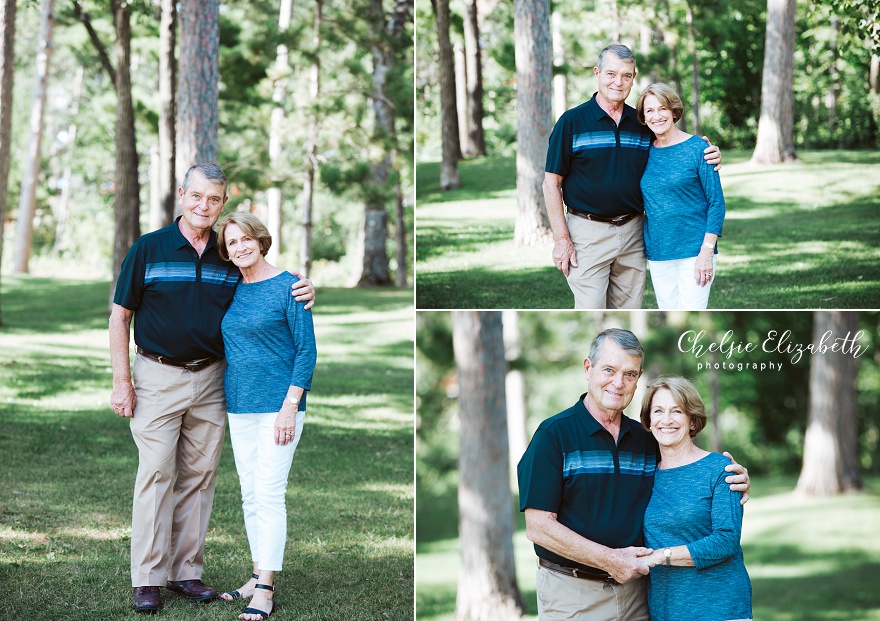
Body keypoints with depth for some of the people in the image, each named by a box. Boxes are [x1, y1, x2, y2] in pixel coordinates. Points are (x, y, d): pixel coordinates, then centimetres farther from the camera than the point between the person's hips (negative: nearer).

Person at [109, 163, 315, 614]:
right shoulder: (148, 249, -3)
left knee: (199, 476, 6)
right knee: (156, 474, -6)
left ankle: (186, 571, 15)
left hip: (211, 379, 3)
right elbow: (120, 317, 0)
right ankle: (147, 578, -1)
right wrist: (121, 382, -6)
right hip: (158, 378, -3)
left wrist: (300, 295, -7)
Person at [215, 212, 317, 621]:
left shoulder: (287, 287, -8)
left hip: (278, 404, -7)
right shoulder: (232, 291, 10)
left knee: (269, 493, -8)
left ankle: (266, 588, -7)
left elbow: (306, 349, -9)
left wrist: (290, 406, -15)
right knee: (250, 495, 10)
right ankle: (258, 575, 19)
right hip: (240, 406, 7)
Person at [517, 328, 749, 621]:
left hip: (634, 587, 5)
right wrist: (610, 559, -19)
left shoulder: (646, 440, 10)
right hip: (572, 593, -5)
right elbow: (538, 527, -14)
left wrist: (731, 483, 0)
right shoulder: (554, 434, -8)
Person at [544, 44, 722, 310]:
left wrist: (706, 158, -3)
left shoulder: (643, 124, 9)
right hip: (588, 233, -4)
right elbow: (552, 183, -3)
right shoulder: (572, 121, -3)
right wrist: (561, 239, -9)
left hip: (632, 233, 4)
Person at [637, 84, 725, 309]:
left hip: (694, 251, -5)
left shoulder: (697, 149, -5)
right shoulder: (645, 153, 8)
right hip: (657, 253, 5)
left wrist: (707, 251, -13)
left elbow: (716, 202, -6)